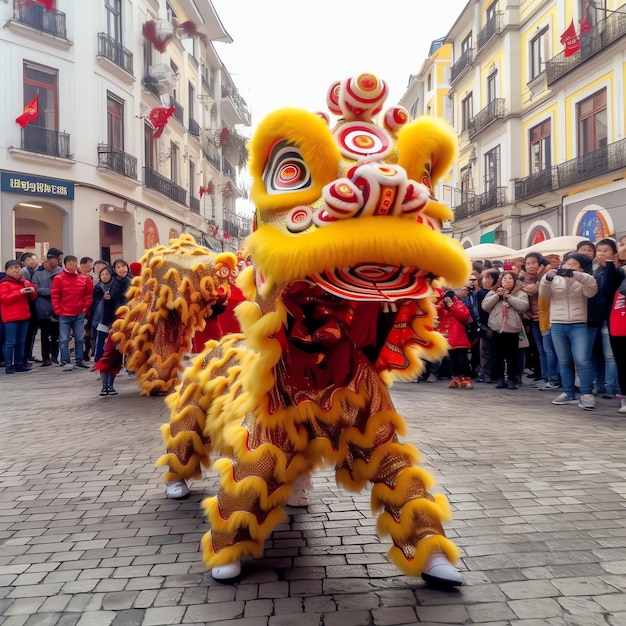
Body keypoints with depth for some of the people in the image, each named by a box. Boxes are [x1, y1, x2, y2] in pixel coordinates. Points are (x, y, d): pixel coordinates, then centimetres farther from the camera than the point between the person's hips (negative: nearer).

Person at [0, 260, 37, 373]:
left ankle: (19, 364, 16)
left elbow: (33, 298, 20)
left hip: (24, 316, 6)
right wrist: (20, 292, -22)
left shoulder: (25, 282, 14)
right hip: (10, 318, -6)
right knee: (10, 342, -5)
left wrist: (32, 291, -4)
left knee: (21, 342, 10)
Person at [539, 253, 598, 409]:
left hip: (578, 326, -2)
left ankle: (586, 394, -6)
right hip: (557, 326, 2)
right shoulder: (555, 280, 13)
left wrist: (575, 275, -26)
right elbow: (544, 292, -3)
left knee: (582, 360, -13)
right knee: (564, 361, 6)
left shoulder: (583, 281, 9)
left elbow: (592, 289, -13)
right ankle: (568, 393, 13)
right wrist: (547, 278, -23)